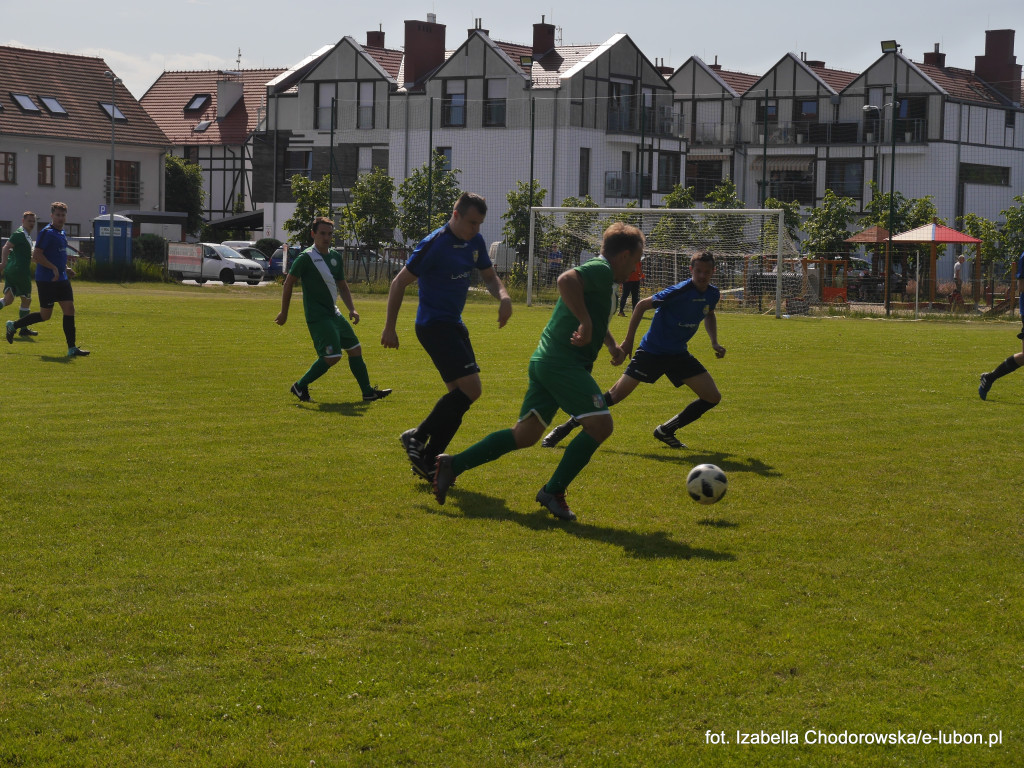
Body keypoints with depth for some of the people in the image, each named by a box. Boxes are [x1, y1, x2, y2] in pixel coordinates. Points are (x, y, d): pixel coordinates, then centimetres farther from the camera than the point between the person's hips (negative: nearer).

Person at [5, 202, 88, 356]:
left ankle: (72, 348, -2)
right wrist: (54, 268, -22)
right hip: (46, 280, -8)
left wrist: (65, 268, 14)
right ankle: (13, 325, 21)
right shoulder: (47, 232, -13)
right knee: (45, 315, 0)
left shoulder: (62, 233, 15)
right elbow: (36, 255, -18)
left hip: (61, 279, 8)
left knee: (69, 309, -2)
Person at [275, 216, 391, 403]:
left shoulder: (335, 256, 11)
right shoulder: (306, 258, -11)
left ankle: (367, 392, 16)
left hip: (333, 314, 8)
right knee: (332, 356, -16)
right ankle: (300, 387, -3)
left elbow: (342, 286, 20)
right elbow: (288, 283, -5)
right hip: (317, 316, -8)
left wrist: (352, 309, 9)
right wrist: (284, 313, -2)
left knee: (355, 349, 8)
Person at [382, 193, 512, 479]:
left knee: (461, 394, 7)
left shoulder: (475, 241, 6)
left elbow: (489, 276, 19)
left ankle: (427, 461, 13)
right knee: (470, 388, -17)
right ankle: (417, 438, -4)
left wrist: (503, 296, -5)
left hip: (454, 325, 9)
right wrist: (389, 327, -10)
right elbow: (400, 283, -12)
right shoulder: (434, 244, -17)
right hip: (434, 324, -9)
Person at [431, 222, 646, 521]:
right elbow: (566, 279, -31)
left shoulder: (603, 278, 23)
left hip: (545, 361, 10)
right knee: (600, 424, -14)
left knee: (525, 434, 10)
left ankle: (453, 465, 9)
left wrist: (611, 344, 32)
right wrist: (585, 323, -29)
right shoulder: (601, 270, -9)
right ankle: (553, 491, -7)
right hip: (564, 362, -10)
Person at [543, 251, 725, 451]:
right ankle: (565, 428, 2)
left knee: (713, 397, -1)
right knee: (616, 395, -10)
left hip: (678, 354, 7)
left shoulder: (712, 294, -1)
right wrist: (628, 340, -9)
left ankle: (666, 431, 15)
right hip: (652, 350, -6)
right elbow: (643, 305, -11)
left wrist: (714, 342, 10)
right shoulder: (679, 291, -22)